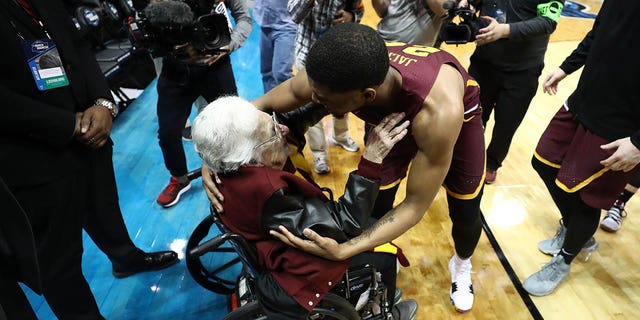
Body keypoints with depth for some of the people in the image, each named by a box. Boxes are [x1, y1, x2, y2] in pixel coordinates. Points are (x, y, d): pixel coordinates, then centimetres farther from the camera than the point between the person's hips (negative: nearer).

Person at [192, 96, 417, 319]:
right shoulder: (268, 192, -40)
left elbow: (292, 121, 0)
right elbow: (344, 225, -33)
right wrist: (372, 159, -36)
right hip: (295, 278, -7)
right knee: (384, 254, 9)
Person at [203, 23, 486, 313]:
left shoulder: (440, 109, -48)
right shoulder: (332, 77, -37)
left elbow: (416, 204, -37)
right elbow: (261, 106, -21)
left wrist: (342, 251, -47)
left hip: (455, 114, -2)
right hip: (392, 114, 2)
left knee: (465, 211, 6)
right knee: (377, 204, -4)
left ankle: (461, 266, 41)